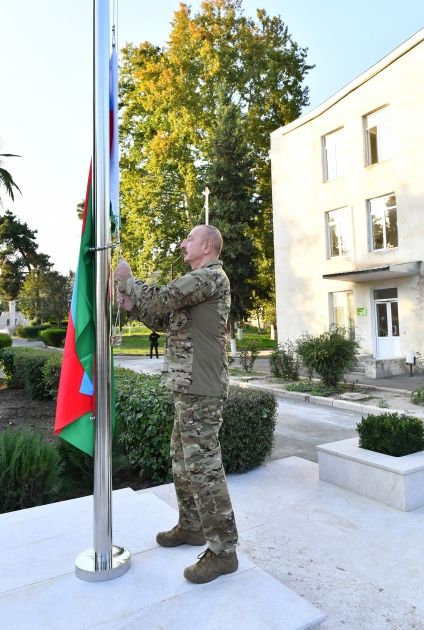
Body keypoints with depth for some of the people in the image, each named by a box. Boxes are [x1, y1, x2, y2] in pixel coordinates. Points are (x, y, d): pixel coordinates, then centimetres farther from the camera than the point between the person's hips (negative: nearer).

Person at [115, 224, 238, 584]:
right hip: (189, 388, 10)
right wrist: (131, 304, 6)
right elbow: (163, 319, 19)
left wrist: (127, 279, -2)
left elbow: (159, 298, -19)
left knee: (203, 466, -5)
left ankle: (223, 551, 8)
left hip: (201, 390, -10)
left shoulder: (210, 276, -12)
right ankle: (191, 526, 35)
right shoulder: (198, 281, 20)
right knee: (183, 461, 19)